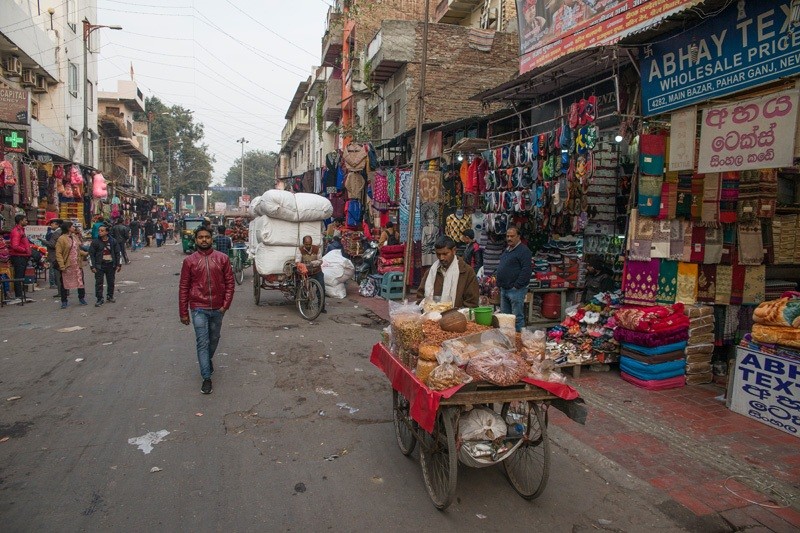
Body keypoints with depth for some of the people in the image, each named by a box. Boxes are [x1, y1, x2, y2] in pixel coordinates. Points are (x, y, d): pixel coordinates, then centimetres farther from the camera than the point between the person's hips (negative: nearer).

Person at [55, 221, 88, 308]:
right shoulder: (61, 239, -11)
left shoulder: (75, 237, 10)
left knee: (80, 281, 10)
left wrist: (85, 253, 5)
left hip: (77, 265, 6)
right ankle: (64, 301, 15)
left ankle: (82, 298, 25)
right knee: (65, 283, 4)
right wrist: (62, 266, -19)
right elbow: (58, 253, -13)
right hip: (67, 265, -6)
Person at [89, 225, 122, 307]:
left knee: (111, 282, 10)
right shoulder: (95, 242, -3)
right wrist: (93, 266, -7)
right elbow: (91, 255, -2)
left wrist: (119, 264, 5)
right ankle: (99, 299, 4)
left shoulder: (112, 241, 2)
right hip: (99, 266, -2)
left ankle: (110, 296, 27)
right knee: (99, 283, -3)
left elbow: (117, 253, 9)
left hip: (111, 265, 2)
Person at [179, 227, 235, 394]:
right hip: (198, 308, -2)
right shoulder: (189, 261, -2)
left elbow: (230, 282, 2)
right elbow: (183, 288, 1)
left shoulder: (222, 258, 0)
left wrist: (226, 304, -7)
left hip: (217, 308, 2)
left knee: (214, 338, 18)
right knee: (202, 342, -4)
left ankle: (208, 359, 47)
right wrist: (183, 312, 1)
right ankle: (206, 378, 3)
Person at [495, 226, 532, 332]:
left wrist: (517, 286, -19)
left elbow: (526, 270, -18)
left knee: (518, 317, -4)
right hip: (504, 289, 9)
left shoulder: (523, 250, -11)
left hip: (516, 290, -9)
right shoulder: (506, 250, 17)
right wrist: (496, 275, 14)